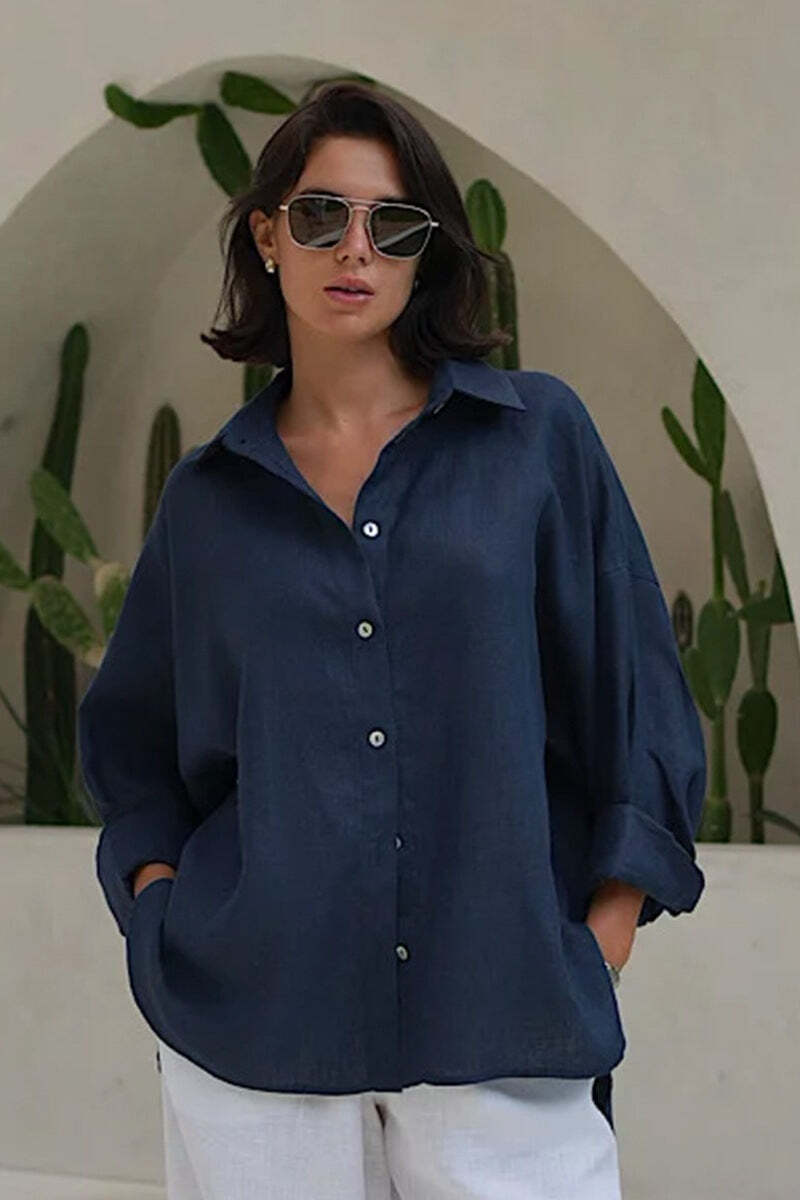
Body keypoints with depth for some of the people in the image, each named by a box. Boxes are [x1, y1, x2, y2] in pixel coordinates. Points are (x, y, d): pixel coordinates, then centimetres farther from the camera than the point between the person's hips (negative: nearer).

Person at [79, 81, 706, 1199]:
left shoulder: (540, 436, 3)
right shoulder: (209, 494, 8)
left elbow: (634, 688, 3)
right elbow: (132, 736, 19)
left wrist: (605, 929, -2)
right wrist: (159, 887, 4)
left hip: (502, 1013, -1)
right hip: (253, 1010, 1)